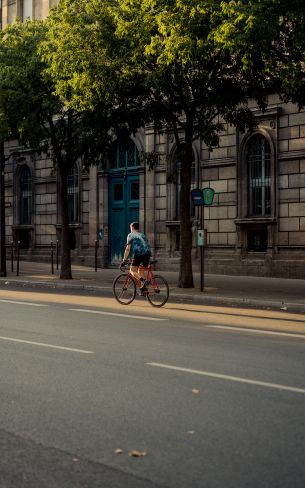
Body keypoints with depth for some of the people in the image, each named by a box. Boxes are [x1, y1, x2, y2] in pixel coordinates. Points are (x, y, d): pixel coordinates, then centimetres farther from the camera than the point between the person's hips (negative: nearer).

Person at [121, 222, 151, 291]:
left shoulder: (131, 235, 13)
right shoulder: (143, 235, 30)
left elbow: (128, 248, 5)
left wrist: (124, 260, 7)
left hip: (138, 253, -6)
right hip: (148, 253, 6)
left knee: (132, 270, 0)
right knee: (141, 271, 17)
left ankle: (142, 280, -26)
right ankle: (144, 288, 9)